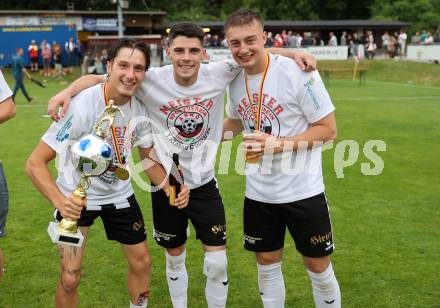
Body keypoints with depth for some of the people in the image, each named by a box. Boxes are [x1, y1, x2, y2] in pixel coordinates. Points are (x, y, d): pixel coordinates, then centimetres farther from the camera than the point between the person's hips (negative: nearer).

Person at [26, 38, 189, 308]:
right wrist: (60, 201, -41)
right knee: (70, 278, -6)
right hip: (76, 197, -5)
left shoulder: (141, 108, -12)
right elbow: (35, 163, -26)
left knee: (141, 262, 12)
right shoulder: (83, 106, -28)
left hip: (119, 194, 5)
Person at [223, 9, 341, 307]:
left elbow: (328, 129, -15)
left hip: (303, 190, -4)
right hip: (259, 193, 5)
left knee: (318, 267, 10)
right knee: (267, 265, 16)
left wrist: (279, 144, -25)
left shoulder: (298, 72, -18)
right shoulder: (235, 78, 0)